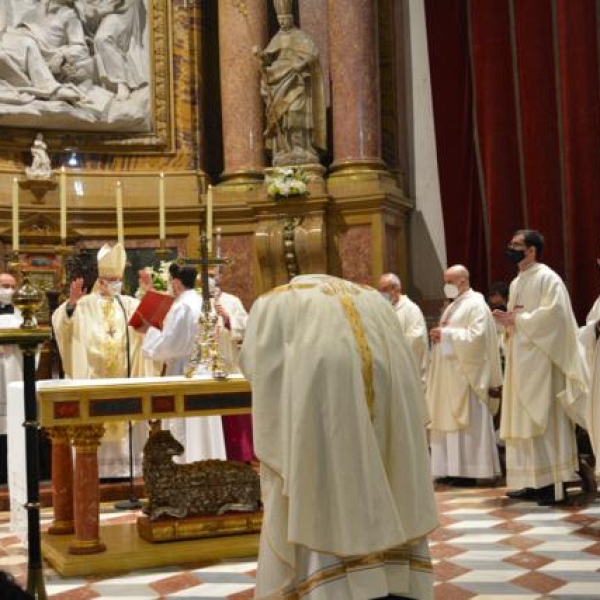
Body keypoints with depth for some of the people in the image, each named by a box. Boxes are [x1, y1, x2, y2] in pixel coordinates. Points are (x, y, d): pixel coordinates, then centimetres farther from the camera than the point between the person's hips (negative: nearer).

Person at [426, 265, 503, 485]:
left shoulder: (476, 305, -9)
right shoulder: (453, 306, 19)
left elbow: (476, 336, -20)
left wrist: (446, 333, -17)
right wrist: (440, 334, 3)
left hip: (465, 374, -9)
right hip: (449, 375, 9)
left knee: (466, 422, -7)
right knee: (450, 421, 7)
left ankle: (468, 470, -3)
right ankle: (454, 469, 10)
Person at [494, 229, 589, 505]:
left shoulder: (547, 278, -8)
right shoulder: (516, 283, 18)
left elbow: (553, 313, -21)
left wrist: (518, 320, -14)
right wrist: (506, 319, 1)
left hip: (540, 360, -9)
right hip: (521, 361, 9)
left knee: (545, 420, -7)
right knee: (524, 420, 7)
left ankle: (554, 483, -3)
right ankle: (534, 482, 12)